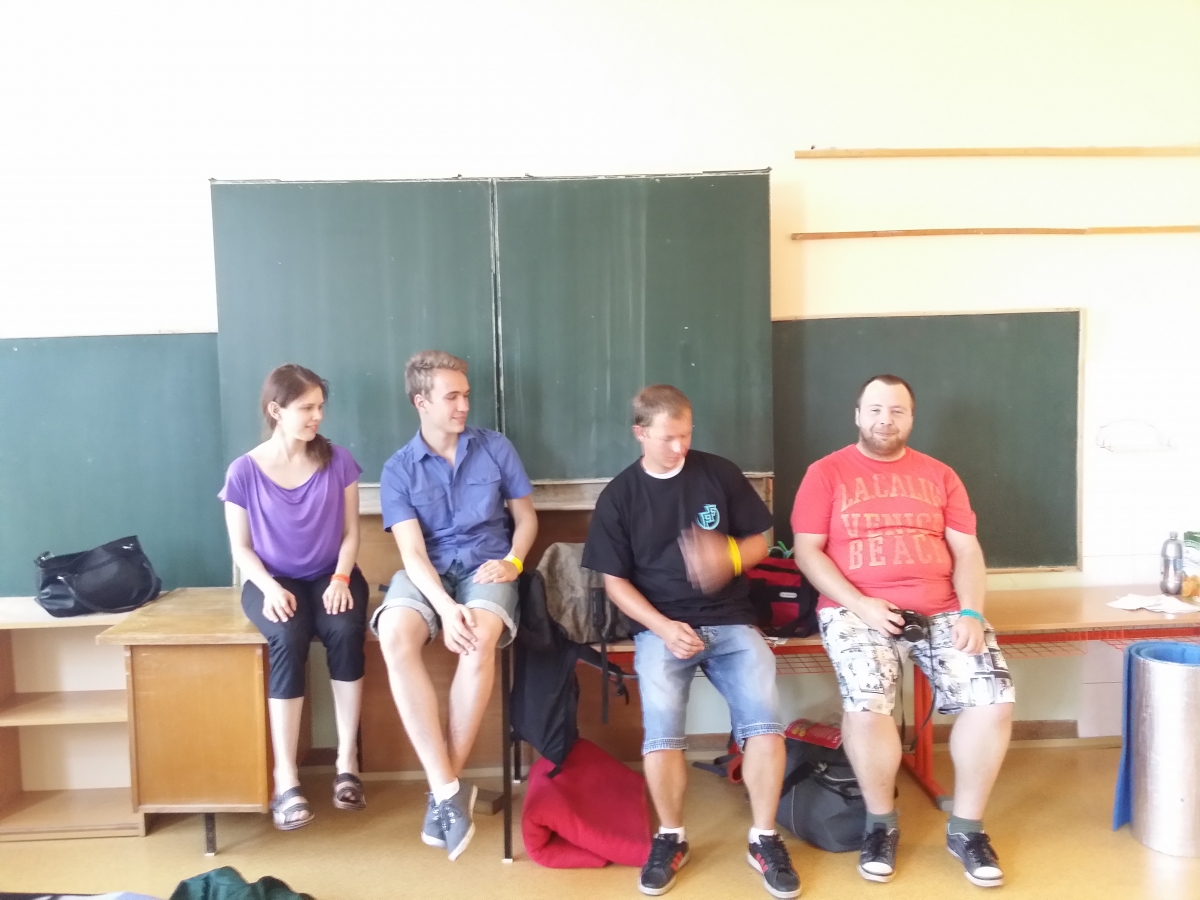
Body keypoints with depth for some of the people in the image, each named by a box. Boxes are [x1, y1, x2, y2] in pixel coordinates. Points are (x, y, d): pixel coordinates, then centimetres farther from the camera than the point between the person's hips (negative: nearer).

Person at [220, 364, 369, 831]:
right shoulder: (244, 471, -6)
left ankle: (347, 761, -19)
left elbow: (350, 532, 1)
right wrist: (270, 587, -17)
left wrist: (341, 578, -15)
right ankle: (285, 778, -25)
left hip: (329, 575, 1)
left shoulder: (337, 460, -3)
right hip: (271, 580, -1)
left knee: (345, 630, -31)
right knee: (289, 639, -33)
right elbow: (241, 548, -1)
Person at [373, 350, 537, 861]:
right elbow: (413, 552, -8)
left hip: (485, 567, 0)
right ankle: (448, 786, -25)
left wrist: (512, 562, -8)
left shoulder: (495, 448, 5)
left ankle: (445, 786, -17)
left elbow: (526, 517, 13)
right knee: (395, 638, -33)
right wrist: (446, 607, -26)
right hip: (427, 573, 1)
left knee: (479, 641, -34)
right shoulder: (398, 470, 2)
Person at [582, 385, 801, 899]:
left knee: (765, 722, -18)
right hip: (660, 625, -1)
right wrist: (663, 627, -12)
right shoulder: (618, 497, 2)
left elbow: (759, 540, 10)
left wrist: (729, 556, -14)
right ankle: (670, 838, 6)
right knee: (661, 732, -22)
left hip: (731, 620, 1)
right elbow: (615, 581, 2)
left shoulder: (720, 474, 4)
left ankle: (764, 839, 6)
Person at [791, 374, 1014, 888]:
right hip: (857, 609, -3)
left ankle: (966, 827, 6)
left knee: (995, 698, -18)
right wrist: (859, 603, -14)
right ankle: (881, 824, 0)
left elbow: (966, 550, 10)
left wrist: (971, 613, -7)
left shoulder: (939, 475, 14)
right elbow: (807, 551, -2)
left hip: (940, 609, 3)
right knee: (866, 704, -28)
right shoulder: (826, 473, 5)